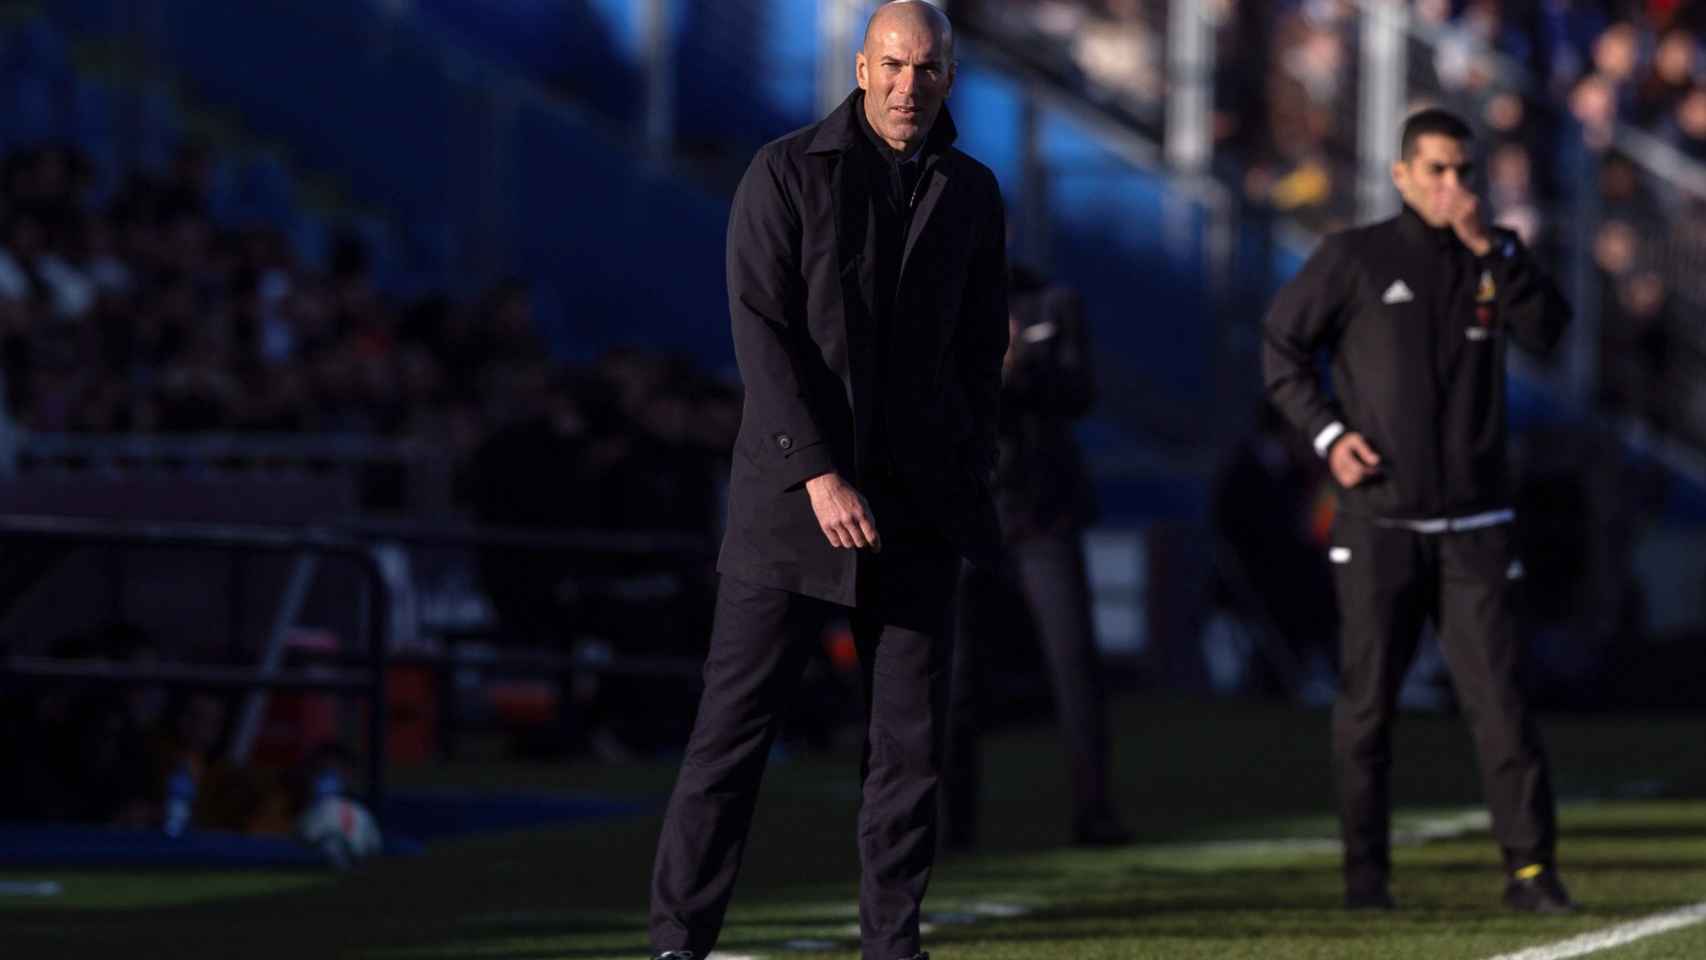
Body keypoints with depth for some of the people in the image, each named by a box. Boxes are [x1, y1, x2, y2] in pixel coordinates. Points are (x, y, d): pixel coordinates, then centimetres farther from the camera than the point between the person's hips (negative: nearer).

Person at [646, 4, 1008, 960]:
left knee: (912, 734, 1)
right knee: (736, 721, -4)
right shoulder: (787, 173, -4)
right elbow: (762, 331, -10)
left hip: (917, 500, 3)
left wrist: (971, 478, 9)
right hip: (794, 489, -3)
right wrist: (819, 474, -18)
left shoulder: (973, 195, 9)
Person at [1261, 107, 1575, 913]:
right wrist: (1328, 433, -5)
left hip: (1474, 527, 1)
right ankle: (1365, 870, 10)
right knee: (1365, 702, 2)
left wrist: (1491, 250, -14)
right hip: (1378, 522, -1)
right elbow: (1280, 343, 6)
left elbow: (1547, 332, -5)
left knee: (1498, 696, -6)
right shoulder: (1354, 258, 2)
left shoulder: (1497, 256, 10)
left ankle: (1530, 866, -8)